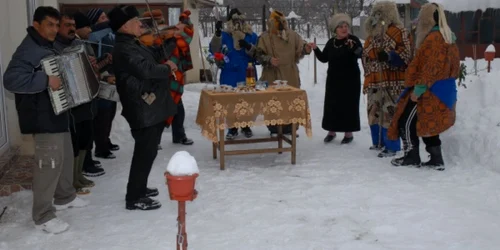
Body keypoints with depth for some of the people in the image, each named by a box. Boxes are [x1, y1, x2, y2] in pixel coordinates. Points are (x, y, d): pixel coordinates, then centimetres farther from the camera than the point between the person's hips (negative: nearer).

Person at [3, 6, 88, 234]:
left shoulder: (48, 47, 13)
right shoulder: (28, 50, -19)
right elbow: (11, 80, -31)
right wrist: (46, 80, -33)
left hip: (58, 114, 10)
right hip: (44, 118, -10)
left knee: (65, 157, 20)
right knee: (49, 163, -7)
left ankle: (65, 197, 38)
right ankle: (43, 216, 3)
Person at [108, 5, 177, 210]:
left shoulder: (134, 45, 17)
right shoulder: (124, 49, -17)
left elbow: (155, 58, 22)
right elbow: (146, 70, -26)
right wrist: (167, 68, -11)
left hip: (152, 108, 11)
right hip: (144, 111, -11)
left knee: (147, 151, 19)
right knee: (145, 153, -6)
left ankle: (139, 188, 33)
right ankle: (134, 198, 2)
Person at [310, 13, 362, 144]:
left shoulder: (354, 40, -8)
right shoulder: (331, 42, 6)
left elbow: (360, 53, -24)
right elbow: (324, 58, 12)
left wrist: (353, 47, -44)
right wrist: (315, 49, -2)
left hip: (350, 79, -4)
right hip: (333, 79, 4)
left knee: (349, 105, 0)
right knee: (332, 104, 7)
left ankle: (349, 132, 10)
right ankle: (332, 131, 19)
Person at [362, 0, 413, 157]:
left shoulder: (398, 32, -5)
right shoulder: (373, 34, 19)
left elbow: (406, 55, -10)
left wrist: (389, 56, -24)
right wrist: (368, 79, 18)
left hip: (392, 82, -8)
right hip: (375, 81, 8)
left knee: (389, 113, -11)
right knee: (374, 112, 13)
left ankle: (392, 146, -5)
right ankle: (379, 142, 25)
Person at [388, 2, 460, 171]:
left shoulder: (433, 39, -17)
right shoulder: (448, 38, 14)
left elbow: (430, 68, -23)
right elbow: (453, 66, 18)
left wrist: (418, 89, -21)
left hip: (431, 92, -10)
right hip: (443, 90, 10)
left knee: (407, 121, 0)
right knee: (426, 125, 15)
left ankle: (412, 157, 7)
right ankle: (436, 160, 15)